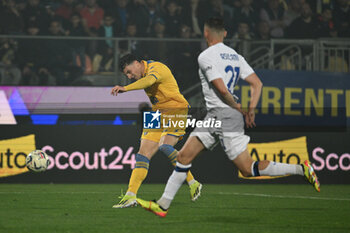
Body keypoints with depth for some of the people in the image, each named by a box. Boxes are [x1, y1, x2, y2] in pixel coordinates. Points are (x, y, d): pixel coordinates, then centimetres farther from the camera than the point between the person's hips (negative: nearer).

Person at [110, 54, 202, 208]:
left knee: (164, 145, -28)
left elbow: (148, 80, -38)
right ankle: (131, 196, -1)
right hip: (158, 115, 9)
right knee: (143, 154, -2)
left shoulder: (156, 67, -16)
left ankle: (192, 184, -15)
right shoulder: (146, 73, 13)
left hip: (176, 110, -9)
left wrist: (126, 88, -54)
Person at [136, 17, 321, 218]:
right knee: (184, 156, 5)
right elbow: (257, 83, 8)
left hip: (225, 116, -9)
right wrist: (251, 109, 5)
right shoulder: (234, 55, 13)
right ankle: (163, 205, 4)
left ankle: (301, 169, -5)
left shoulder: (206, 56, -12)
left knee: (248, 169, -7)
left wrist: (238, 108, -6)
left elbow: (222, 89, -20)